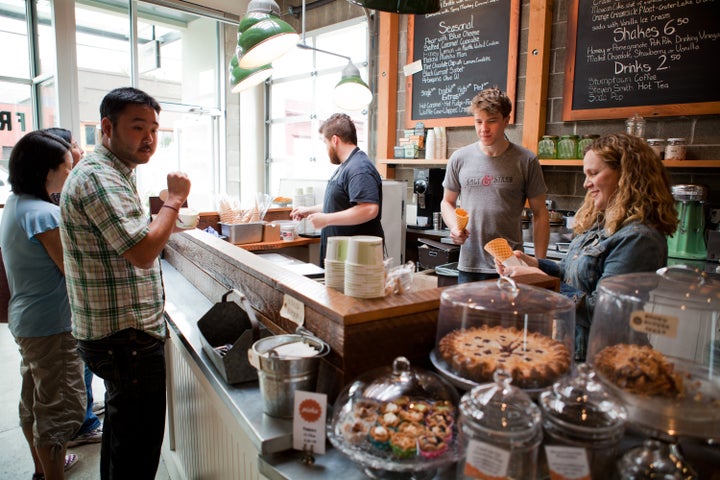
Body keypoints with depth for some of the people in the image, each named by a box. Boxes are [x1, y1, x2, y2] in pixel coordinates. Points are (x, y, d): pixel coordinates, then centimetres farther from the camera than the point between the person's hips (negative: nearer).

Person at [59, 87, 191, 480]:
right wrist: (174, 199, -17)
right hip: (127, 340, -11)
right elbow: (143, 253, -29)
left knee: (120, 427, 26)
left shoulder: (111, 174, 13)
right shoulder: (97, 178, -20)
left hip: (116, 333, 11)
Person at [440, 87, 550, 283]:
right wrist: (454, 227, -6)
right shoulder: (459, 158, 4)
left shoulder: (526, 161, -2)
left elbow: (540, 214, 2)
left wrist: (540, 264, -2)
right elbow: (447, 202, 15)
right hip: (468, 266, 2)